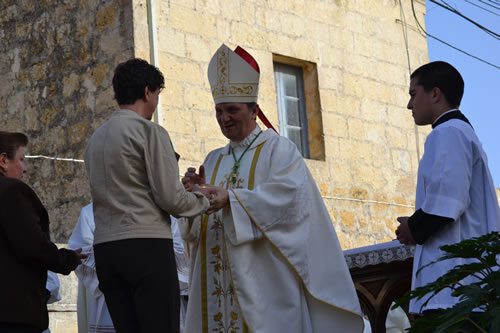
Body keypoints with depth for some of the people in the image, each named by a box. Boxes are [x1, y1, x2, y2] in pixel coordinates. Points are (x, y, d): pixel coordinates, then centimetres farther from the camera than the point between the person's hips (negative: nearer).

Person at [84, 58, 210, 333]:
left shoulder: (95, 138, 16)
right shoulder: (149, 131, -5)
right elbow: (171, 198, -9)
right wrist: (203, 198, 10)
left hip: (104, 247, 7)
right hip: (146, 245, -7)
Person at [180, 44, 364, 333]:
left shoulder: (278, 149, 4)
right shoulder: (214, 161, 18)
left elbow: (289, 193, -15)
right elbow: (195, 225, 13)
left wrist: (231, 198, -22)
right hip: (219, 277, 5)